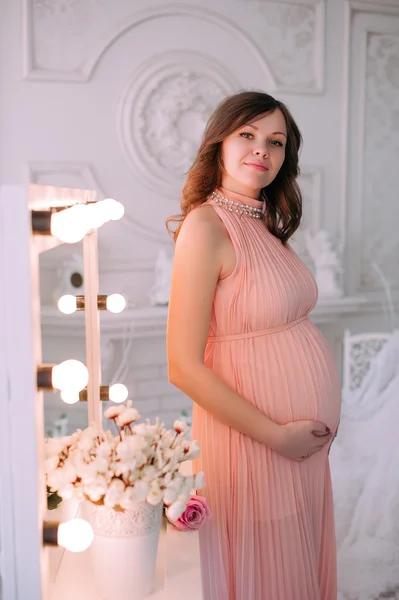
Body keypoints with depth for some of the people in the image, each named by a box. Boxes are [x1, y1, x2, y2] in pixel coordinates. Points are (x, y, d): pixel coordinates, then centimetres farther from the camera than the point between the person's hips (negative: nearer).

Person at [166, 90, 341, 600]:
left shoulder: (265, 225, 9)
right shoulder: (205, 225, -17)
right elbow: (184, 368, -20)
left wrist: (314, 428, 3)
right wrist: (276, 435, -16)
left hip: (302, 439, 8)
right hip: (253, 439, -7)